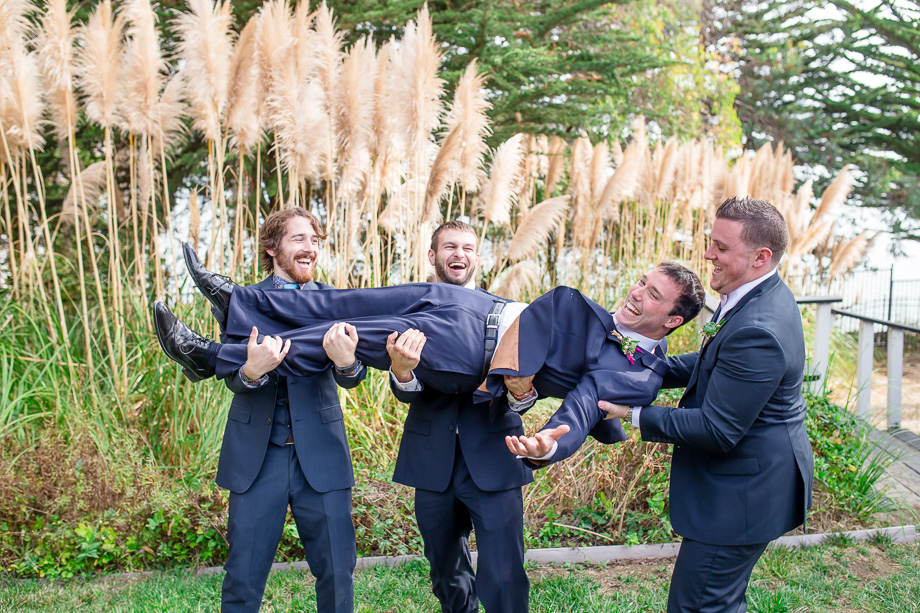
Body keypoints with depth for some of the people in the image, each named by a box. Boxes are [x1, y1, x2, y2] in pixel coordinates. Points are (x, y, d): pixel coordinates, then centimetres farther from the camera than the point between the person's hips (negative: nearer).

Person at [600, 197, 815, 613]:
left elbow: (717, 431, -27)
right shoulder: (760, 297, 2)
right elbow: (716, 363, 15)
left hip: (742, 496, -10)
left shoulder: (757, 331, -31)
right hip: (748, 485, 10)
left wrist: (636, 416, -20)